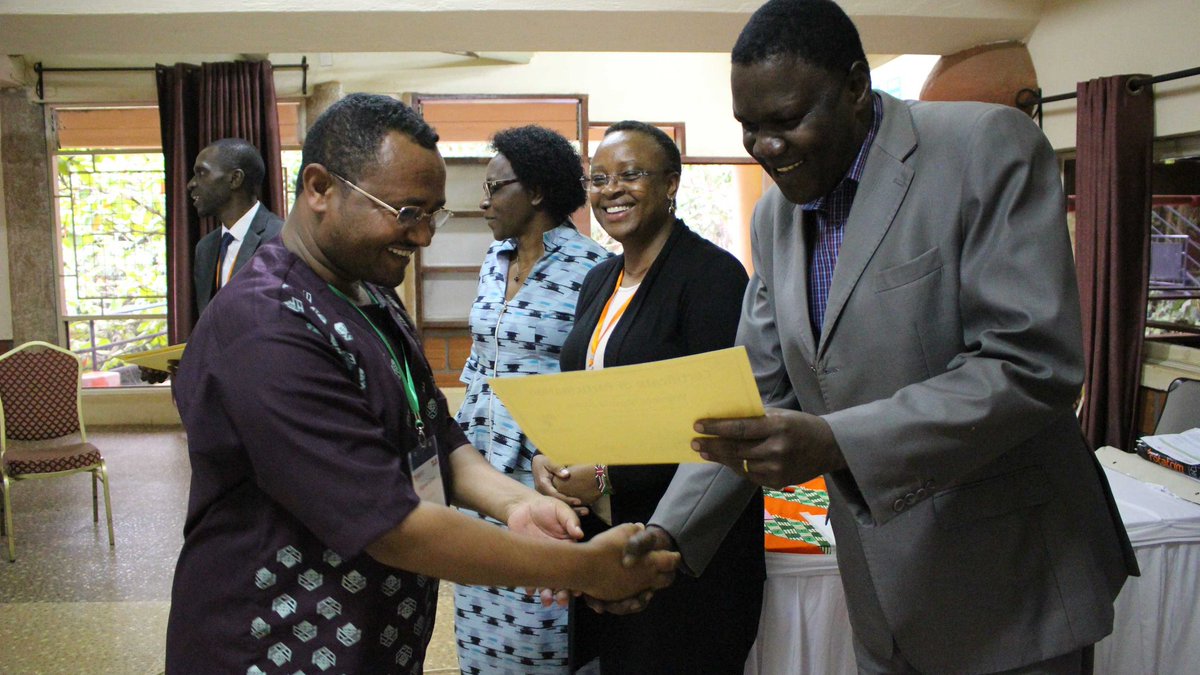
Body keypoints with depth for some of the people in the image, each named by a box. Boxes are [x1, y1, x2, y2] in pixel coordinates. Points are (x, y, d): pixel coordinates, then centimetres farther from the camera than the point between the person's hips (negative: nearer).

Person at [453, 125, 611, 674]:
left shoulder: (591, 269, -13)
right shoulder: (494, 261, 10)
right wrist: (464, 434, 15)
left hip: (546, 470, -7)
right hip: (483, 467, 7)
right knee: (480, 625, 15)